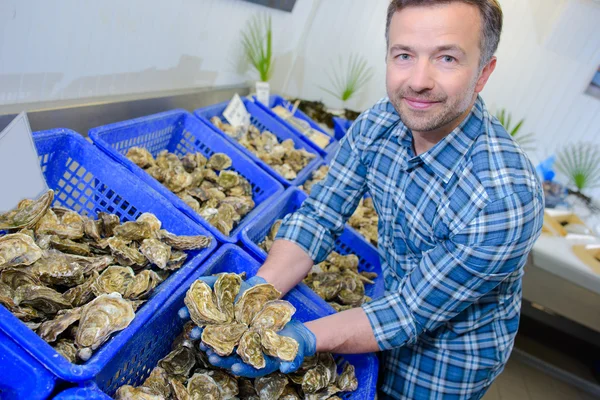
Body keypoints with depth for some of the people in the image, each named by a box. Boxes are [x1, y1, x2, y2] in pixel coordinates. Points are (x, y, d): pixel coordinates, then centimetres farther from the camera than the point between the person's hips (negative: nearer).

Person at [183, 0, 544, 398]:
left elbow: (411, 314, -28)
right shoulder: (378, 124, -17)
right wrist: (257, 290, -29)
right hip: (396, 303, 4)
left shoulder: (503, 199, -36)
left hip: (448, 365, -4)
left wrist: (304, 339, -37)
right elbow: (318, 216, -15)